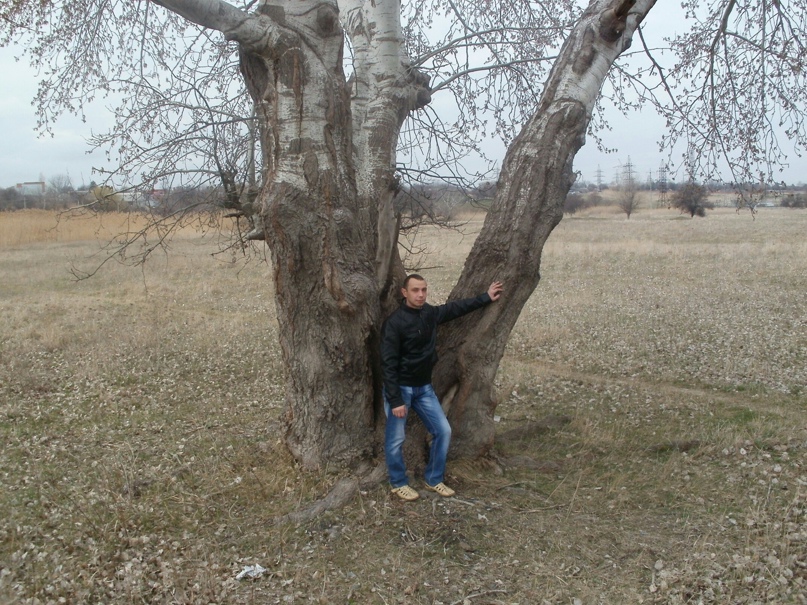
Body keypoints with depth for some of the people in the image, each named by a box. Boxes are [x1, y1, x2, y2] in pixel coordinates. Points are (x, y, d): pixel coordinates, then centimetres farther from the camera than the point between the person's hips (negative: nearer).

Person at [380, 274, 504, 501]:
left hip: (424, 387, 7)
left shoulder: (429, 313, 0)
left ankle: (434, 479, 24)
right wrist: (395, 400, -23)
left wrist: (486, 297, 24)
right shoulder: (394, 323, -20)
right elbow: (388, 364, -21)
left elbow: (455, 308, 19)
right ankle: (398, 483, 25)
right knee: (396, 439, 2)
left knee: (443, 431, 7)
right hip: (400, 388, -7)